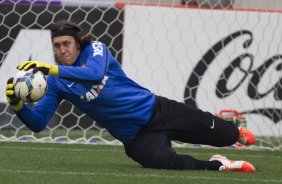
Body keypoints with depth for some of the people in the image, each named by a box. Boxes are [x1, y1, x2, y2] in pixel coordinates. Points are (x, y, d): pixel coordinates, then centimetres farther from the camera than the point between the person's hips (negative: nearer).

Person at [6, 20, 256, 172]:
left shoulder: (95, 49, -9)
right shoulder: (56, 83, -3)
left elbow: (95, 73, -32)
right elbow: (38, 122, -10)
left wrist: (52, 69, -40)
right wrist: (18, 105, -31)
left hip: (158, 111, 0)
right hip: (136, 137, 0)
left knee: (220, 135, 8)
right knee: (165, 161, -32)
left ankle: (237, 133, 46)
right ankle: (218, 165, -10)